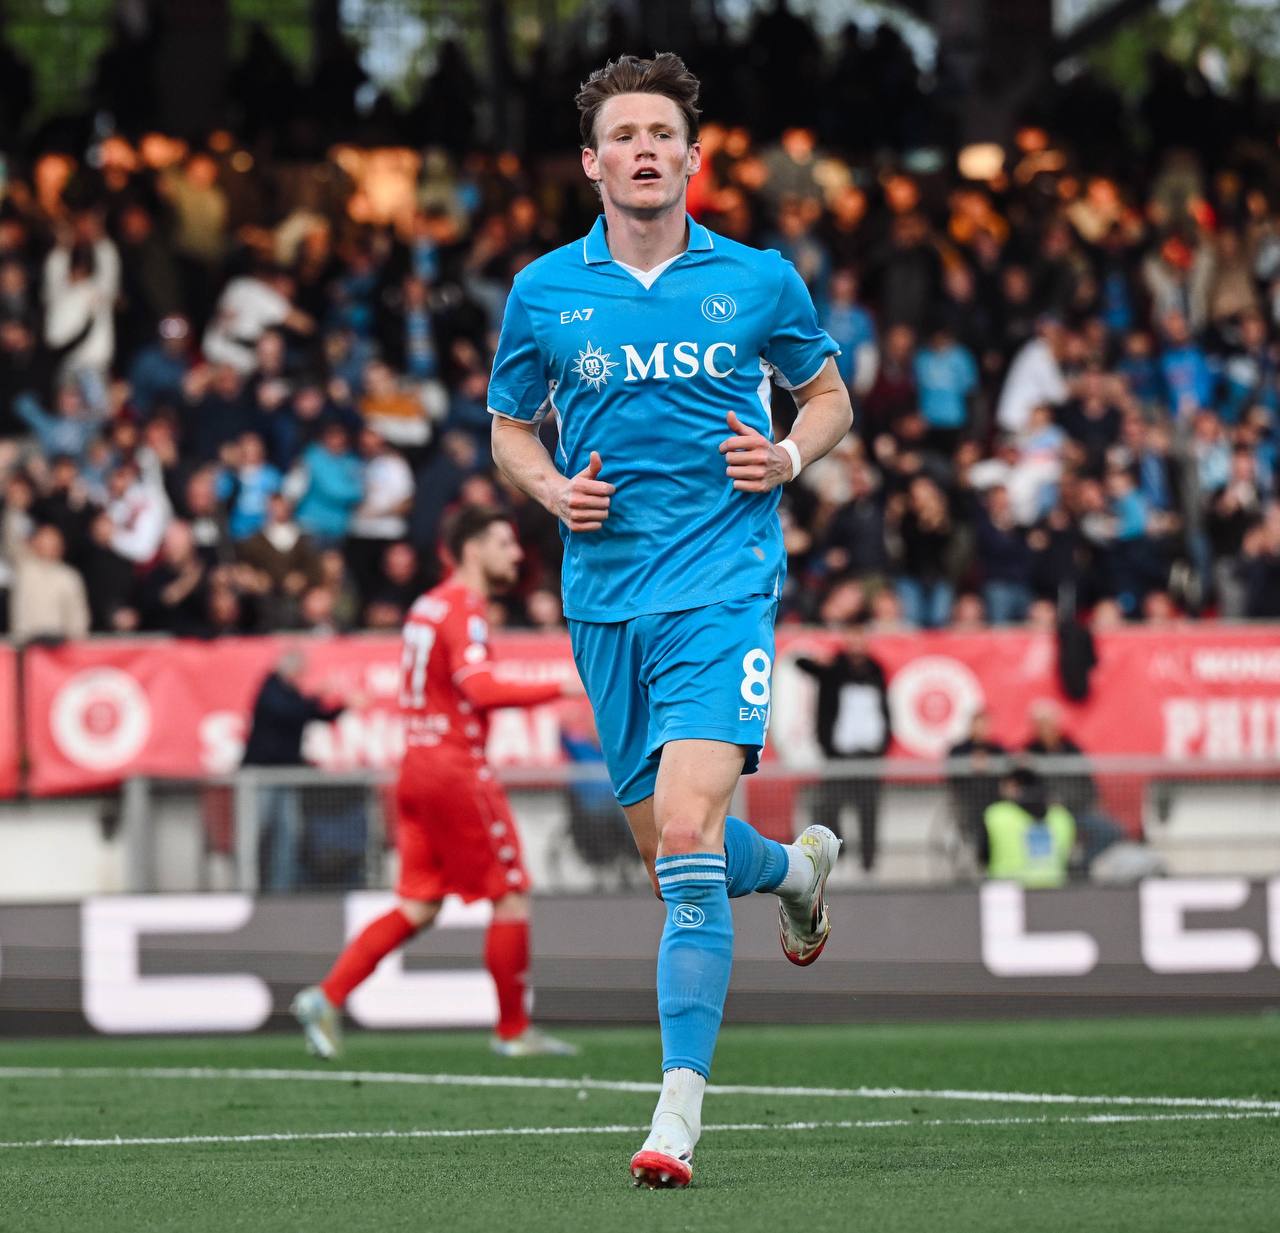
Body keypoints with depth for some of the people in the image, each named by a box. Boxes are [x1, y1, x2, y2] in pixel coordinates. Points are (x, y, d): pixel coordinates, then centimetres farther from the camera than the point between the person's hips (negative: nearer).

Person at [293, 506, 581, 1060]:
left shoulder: (429, 605, 16)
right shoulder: (464, 608, -13)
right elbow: (480, 688, -26)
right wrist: (559, 689, -24)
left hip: (417, 765, 9)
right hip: (455, 769, -9)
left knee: (418, 907, 8)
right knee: (512, 895, 0)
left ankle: (327, 998, -2)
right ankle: (513, 1030, 6)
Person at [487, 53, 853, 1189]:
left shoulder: (759, 282, 2)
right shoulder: (544, 292, 5)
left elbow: (828, 393, 17)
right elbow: (509, 426, 18)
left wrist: (790, 457, -4)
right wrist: (552, 489, -3)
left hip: (724, 588, -3)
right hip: (604, 598, 3)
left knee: (687, 833, -19)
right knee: (669, 853, 11)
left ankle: (678, 1114, -18)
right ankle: (798, 864, 47)